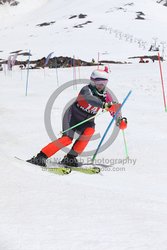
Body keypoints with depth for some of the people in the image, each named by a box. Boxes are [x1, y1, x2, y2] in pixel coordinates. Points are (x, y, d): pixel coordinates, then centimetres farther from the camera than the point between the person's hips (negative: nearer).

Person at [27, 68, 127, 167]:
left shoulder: (105, 95, -5)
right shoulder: (86, 90, -23)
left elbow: (113, 108, 1)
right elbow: (89, 99, -46)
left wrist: (120, 119, -19)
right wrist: (104, 105, -61)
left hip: (87, 121, 5)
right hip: (73, 116, -5)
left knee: (89, 131, -28)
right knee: (67, 139, -25)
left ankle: (70, 158, -17)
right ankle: (40, 157, -21)